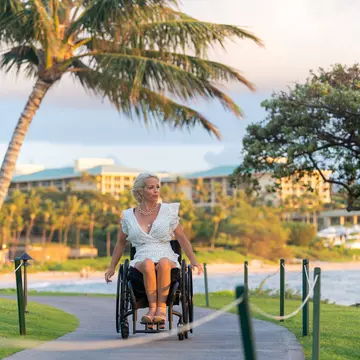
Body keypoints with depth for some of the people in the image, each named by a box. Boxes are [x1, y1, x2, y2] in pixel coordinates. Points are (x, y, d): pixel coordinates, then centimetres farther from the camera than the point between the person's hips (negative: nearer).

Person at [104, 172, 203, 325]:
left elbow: (182, 238, 12)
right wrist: (112, 267, 22)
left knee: (163, 263, -38)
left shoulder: (168, 211, 9)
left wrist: (193, 261, 1)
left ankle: (161, 307, -34)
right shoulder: (129, 216, 11)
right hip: (141, 263, 0)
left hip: (168, 260, 0)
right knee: (148, 264, -38)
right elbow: (121, 243, 24)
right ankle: (152, 307, -35)